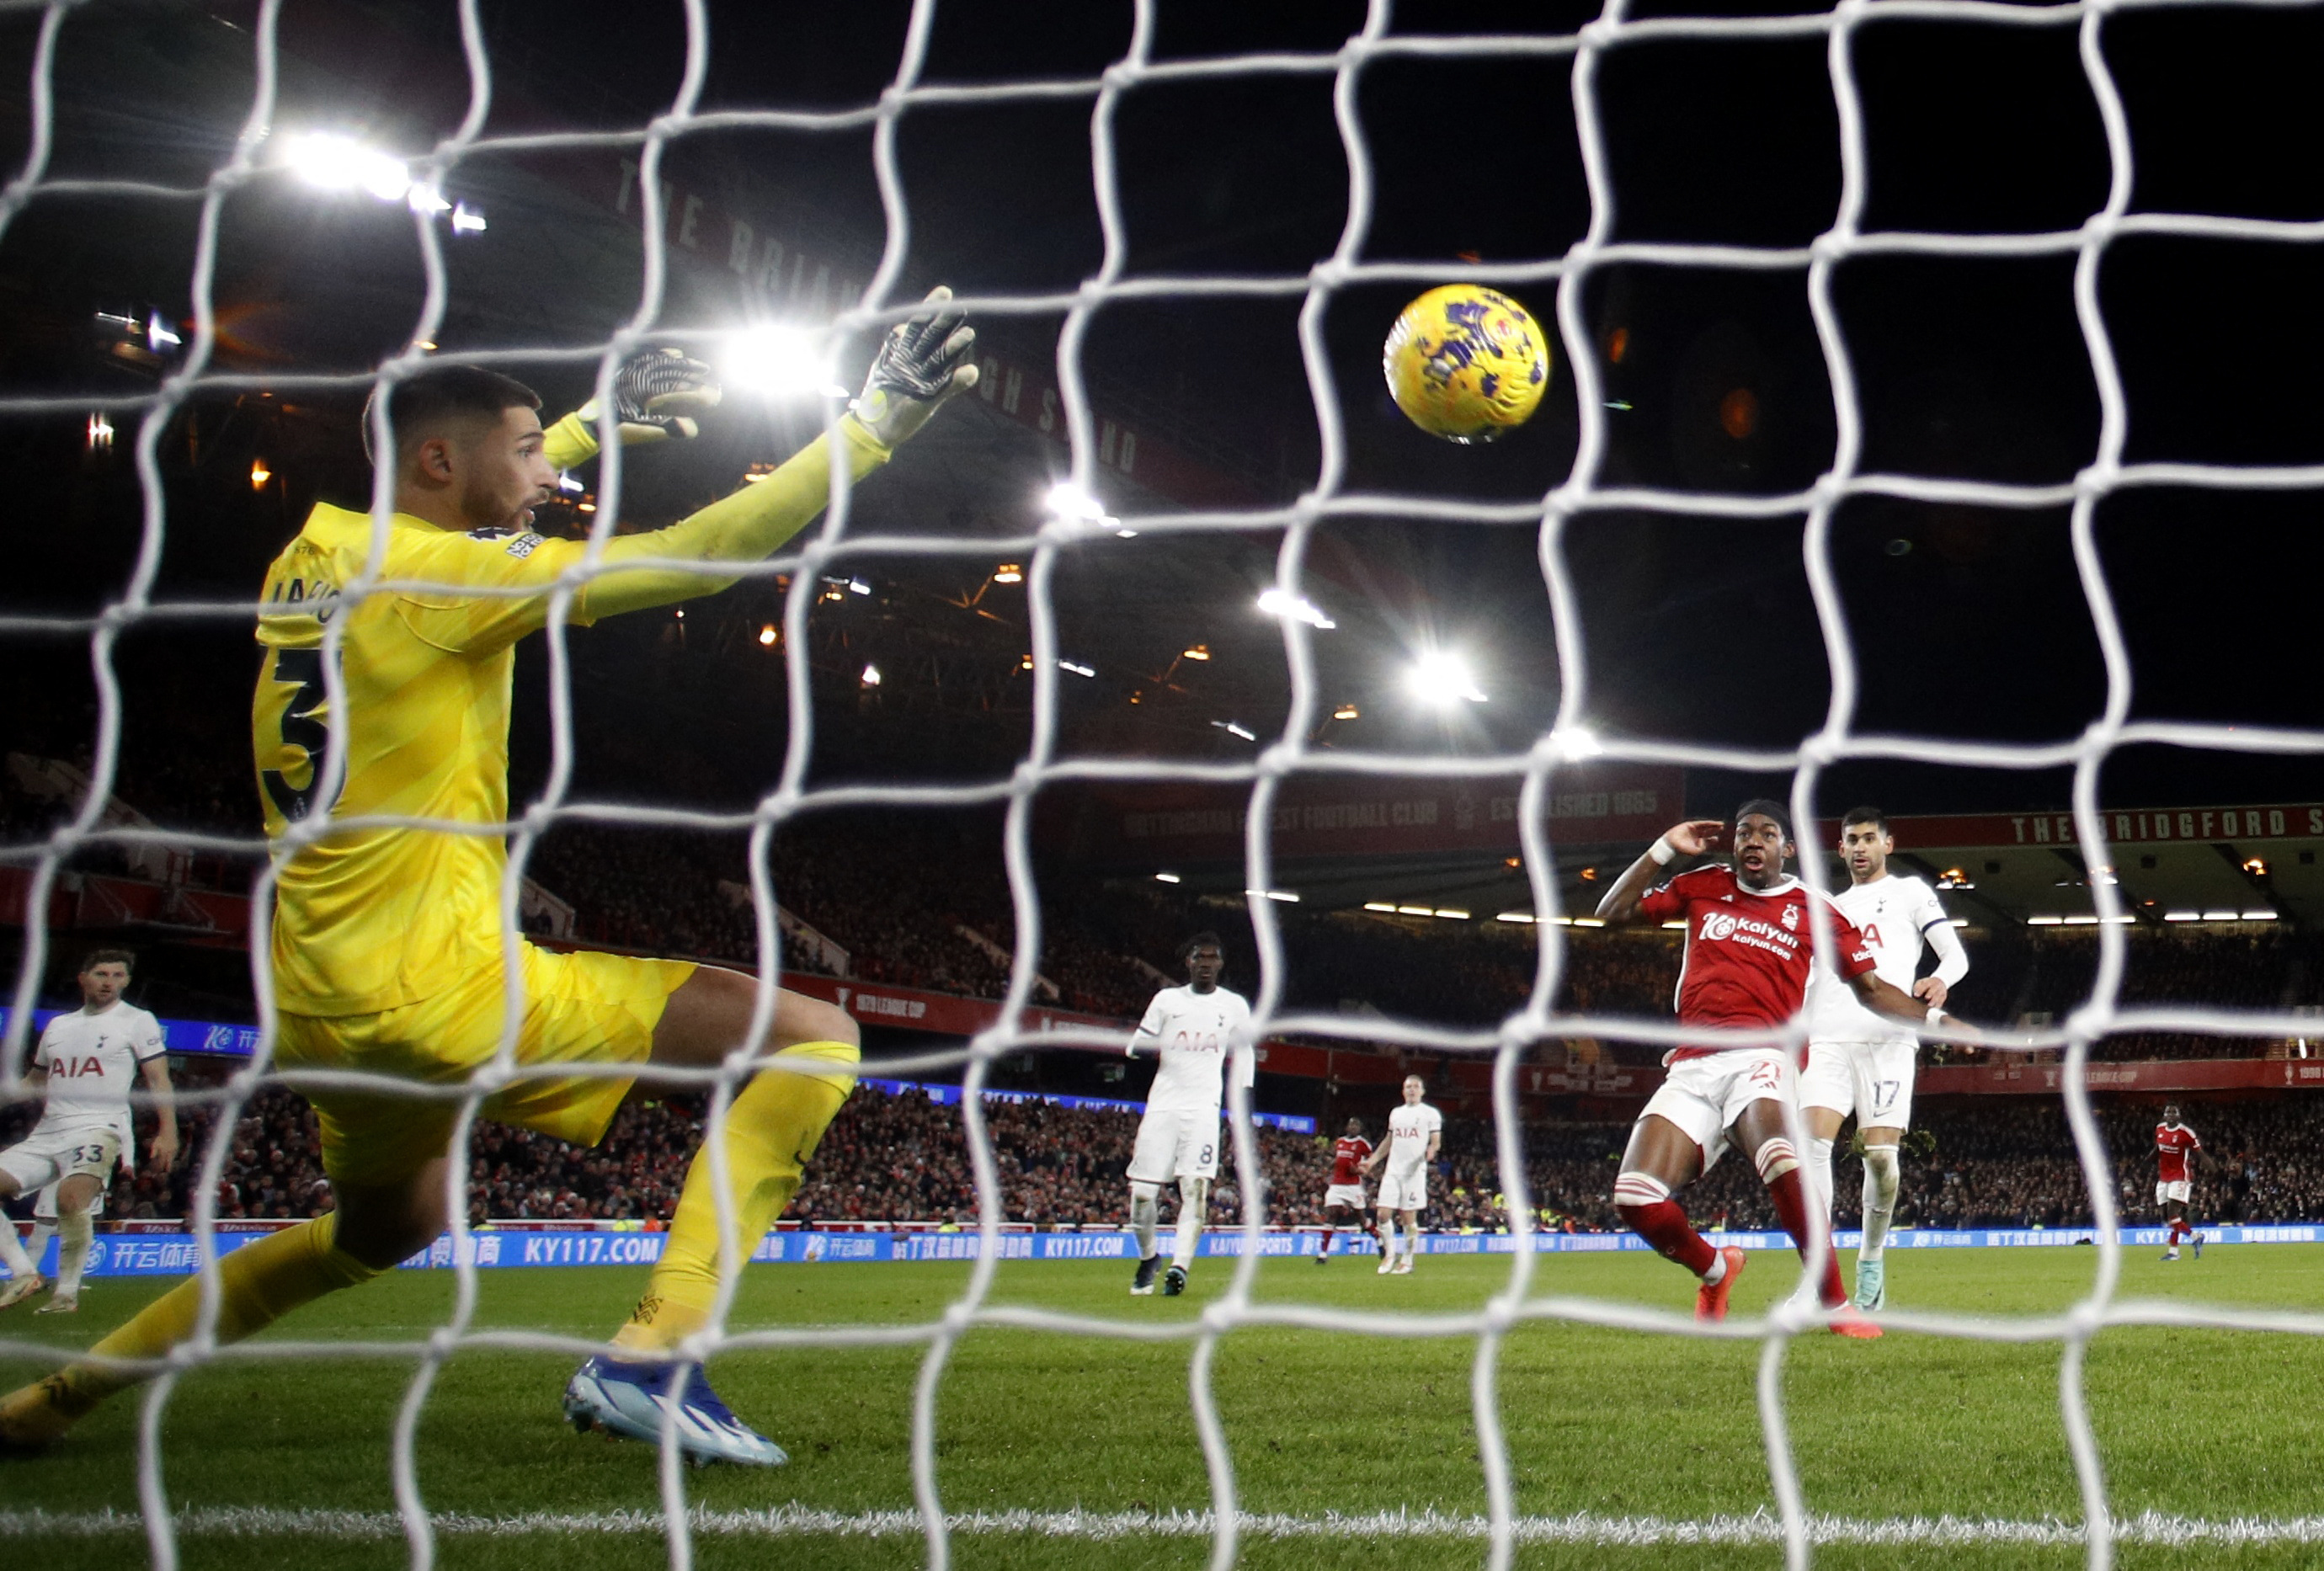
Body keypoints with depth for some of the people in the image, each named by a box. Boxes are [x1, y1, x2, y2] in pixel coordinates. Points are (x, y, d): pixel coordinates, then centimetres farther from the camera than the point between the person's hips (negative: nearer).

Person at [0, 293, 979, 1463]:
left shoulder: (313, 560, 11)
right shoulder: (441, 574, -13)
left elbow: (479, 489, 35)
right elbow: (700, 553, -17)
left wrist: (595, 420, 38)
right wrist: (873, 422, -12)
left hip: (317, 1008, 9)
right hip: (437, 989, -9)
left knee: (387, 1225, 36)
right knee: (813, 1039, -10)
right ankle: (649, 1358, -18)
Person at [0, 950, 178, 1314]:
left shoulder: (138, 1021, 4)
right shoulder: (58, 1025, 20)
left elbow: (158, 1081, -1)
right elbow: (35, 1082, 29)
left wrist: (167, 1132, -13)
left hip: (97, 1130, -6)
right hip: (46, 1134, 6)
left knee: (71, 1198, -31)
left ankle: (67, 1291, -17)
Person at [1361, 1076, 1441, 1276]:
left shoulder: (1430, 1114, 3)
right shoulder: (1396, 1113, 18)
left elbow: (1436, 1141, -1)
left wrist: (1431, 1150, -23)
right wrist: (1371, 1161, 18)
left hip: (1415, 1171, -4)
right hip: (1392, 1170, 4)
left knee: (1409, 1217, -2)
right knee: (1384, 1214, -4)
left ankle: (1407, 1260, 8)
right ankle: (1390, 1254, 13)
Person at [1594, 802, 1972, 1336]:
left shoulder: (1813, 911, 13)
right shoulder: (1703, 886, 19)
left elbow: (1871, 988, 18)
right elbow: (1612, 912, 20)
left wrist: (1935, 1017, 5)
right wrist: (1664, 849, 13)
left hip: (1761, 1057, -3)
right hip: (1692, 1067, 3)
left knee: (1781, 1161, -38)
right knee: (1635, 1199, -18)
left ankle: (1836, 1305, -25)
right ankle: (1715, 1272, 13)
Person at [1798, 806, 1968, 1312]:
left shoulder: (1910, 891, 16)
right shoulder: (1829, 908, 29)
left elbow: (1956, 955, 5)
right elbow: (1804, 979, 33)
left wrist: (1940, 980, -17)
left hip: (1887, 1037, -3)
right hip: (1827, 1038, 3)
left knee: (1881, 1153, -11)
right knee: (1813, 1141, -16)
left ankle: (1871, 1261, 11)